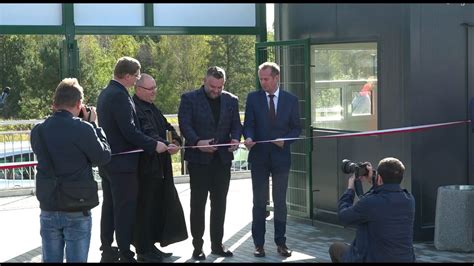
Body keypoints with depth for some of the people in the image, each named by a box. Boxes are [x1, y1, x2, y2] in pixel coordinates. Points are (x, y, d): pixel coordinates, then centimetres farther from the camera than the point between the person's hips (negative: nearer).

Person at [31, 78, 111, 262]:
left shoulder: (38, 131, -2)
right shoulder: (83, 129, -16)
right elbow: (103, 157, -4)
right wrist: (94, 125, 5)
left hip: (48, 210, 4)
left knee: (51, 259, 11)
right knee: (76, 259, 3)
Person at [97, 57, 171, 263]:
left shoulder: (106, 93, 12)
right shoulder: (120, 96, -19)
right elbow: (129, 131, -24)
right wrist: (154, 145, -17)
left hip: (107, 160, 10)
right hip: (122, 162, -10)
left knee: (109, 207, 15)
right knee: (125, 209, -4)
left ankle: (107, 251, 22)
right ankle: (125, 255, -1)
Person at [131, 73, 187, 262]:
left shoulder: (151, 108, 17)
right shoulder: (135, 108, -15)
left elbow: (166, 126, 16)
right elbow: (147, 133, -26)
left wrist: (175, 139, -4)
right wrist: (166, 145, -37)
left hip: (158, 167, 10)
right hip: (146, 167, -10)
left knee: (157, 207, 14)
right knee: (145, 208, -3)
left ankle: (151, 246, 24)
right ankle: (144, 251, 6)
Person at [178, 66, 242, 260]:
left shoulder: (231, 100, 9)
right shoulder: (189, 98, -3)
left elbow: (236, 125, 9)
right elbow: (185, 124, -10)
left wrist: (235, 139, -13)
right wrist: (197, 142, -26)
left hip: (222, 158, 4)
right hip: (199, 159, -4)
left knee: (219, 203, 9)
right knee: (198, 203, 3)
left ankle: (217, 244, 18)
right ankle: (197, 246, 10)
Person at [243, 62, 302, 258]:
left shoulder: (291, 100, 2)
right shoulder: (253, 98, 1)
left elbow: (296, 128, 5)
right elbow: (248, 124, -3)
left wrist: (285, 140, -13)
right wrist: (249, 138, -24)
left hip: (281, 156, 0)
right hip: (259, 156, 0)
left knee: (280, 202, 7)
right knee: (259, 202, 5)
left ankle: (281, 242, 15)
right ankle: (259, 244, 10)